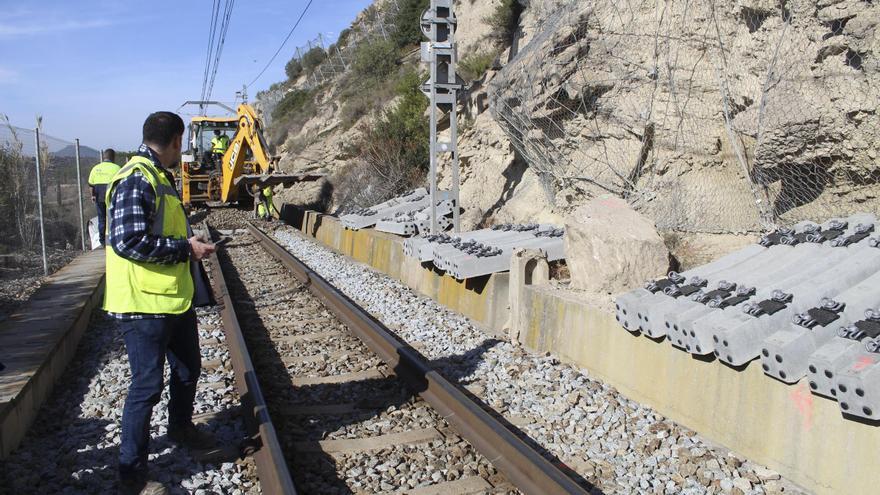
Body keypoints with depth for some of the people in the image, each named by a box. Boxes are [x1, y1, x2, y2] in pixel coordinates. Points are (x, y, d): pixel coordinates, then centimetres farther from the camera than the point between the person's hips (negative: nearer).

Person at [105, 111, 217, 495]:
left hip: (175, 298, 10)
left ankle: (181, 427, 48)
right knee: (147, 385, 0)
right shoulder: (135, 180, -18)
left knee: (188, 369, 24)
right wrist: (185, 247, -20)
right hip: (145, 304, -10)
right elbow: (127, 241, -26)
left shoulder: (160, 178, 14)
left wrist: (191, 245, 14)